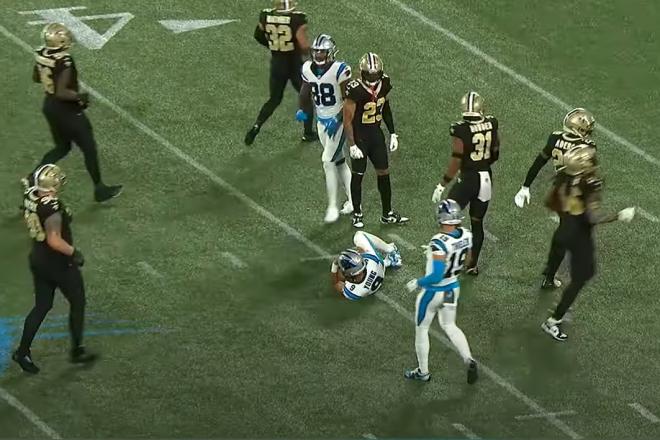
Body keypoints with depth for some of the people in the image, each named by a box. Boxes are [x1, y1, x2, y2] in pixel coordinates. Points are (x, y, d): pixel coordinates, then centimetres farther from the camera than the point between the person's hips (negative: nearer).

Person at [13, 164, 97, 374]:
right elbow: (55, 241, -30)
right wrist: (74, 252, -16)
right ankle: (77, 351, 25)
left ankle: (23, 351, 17)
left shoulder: (30, 196, -5)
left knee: (42, 306, 18)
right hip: (58, 263, -8)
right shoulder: (52, 208, -31)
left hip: (38, 259, 8)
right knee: (77, 303, 14)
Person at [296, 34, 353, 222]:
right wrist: (303, 111, 2)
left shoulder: (339, 70, -19)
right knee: (338, 161, 13)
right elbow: (305, 93, 16)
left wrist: (338, 120, -21)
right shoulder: (308, 69, -1)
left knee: (328, 161, -11)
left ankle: (333, 206, -4)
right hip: (322, 121, 6)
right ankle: (353, 200, 24)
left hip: (338, 121, -6)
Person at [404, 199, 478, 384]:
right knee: (449, 326, 26)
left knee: (421, 329, 16)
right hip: (453, 288, 6)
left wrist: (417, 283, -16)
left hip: (433, 292, -6)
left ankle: (423, 372, 31)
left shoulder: (440, 243, -34)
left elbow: (436, 276, -32)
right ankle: (469, 360, 8)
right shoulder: (466, 236, -12)